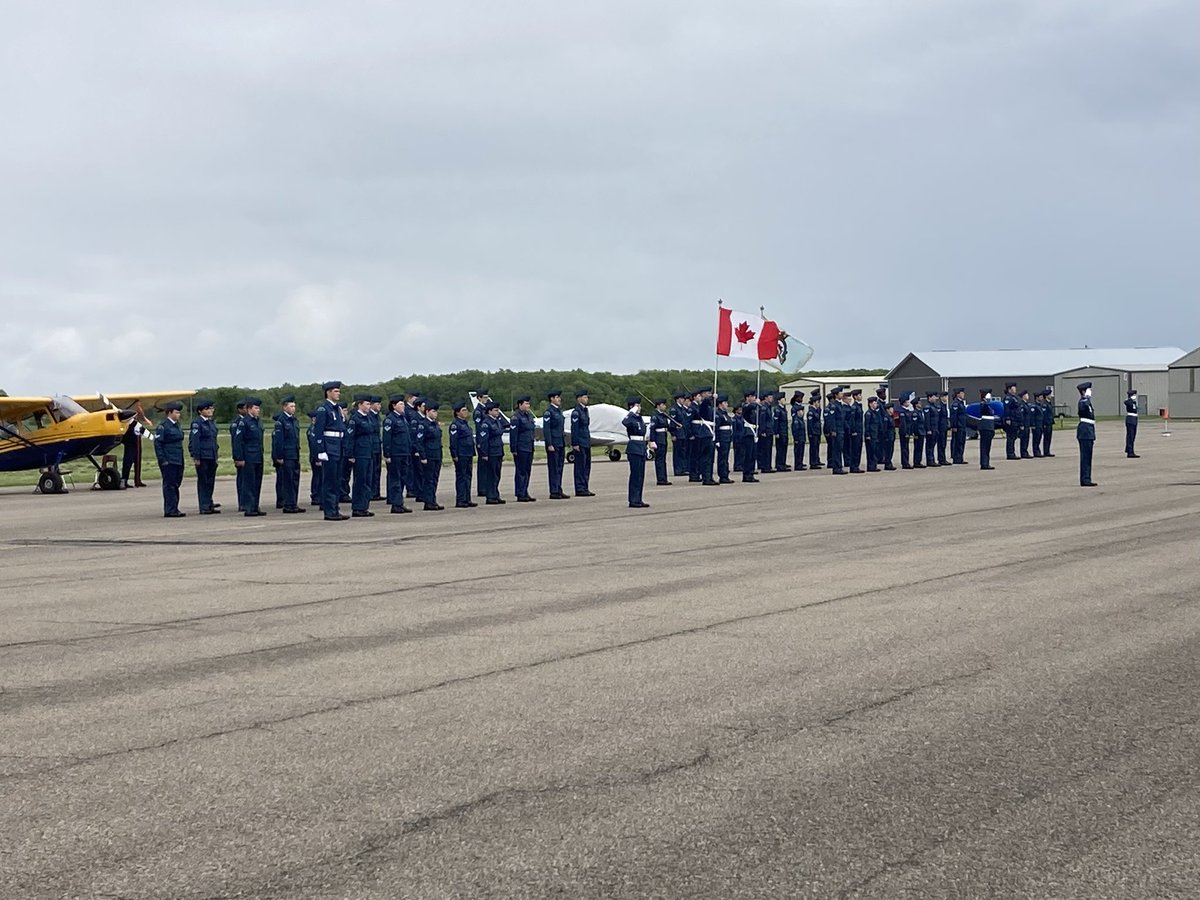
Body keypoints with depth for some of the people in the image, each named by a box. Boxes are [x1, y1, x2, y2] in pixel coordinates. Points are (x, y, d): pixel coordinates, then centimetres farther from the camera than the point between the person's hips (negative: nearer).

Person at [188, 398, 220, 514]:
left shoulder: (211, 422, 13)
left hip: (212, 457, 7)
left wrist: (216, 451, 17)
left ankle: (209, 505, 20)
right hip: (202, 457, -7)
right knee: (203, 481, -1)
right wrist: (196, 457, -17)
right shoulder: (196, 423, -11)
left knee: (210, 481, 11)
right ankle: (204, 507, 3)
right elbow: (194, 441, -14)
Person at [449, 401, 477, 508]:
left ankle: (467, 499, 16)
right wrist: (455, 455, -20)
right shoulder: (455, 424, -11)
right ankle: (460, 501, -1)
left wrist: (473, 453, 19)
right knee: (461, 477, -5)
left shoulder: (466, 423, 16)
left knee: (468, 476, 11)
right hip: (460, 456, -9)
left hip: (468, 455, 9)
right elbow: (453, 441, -16)